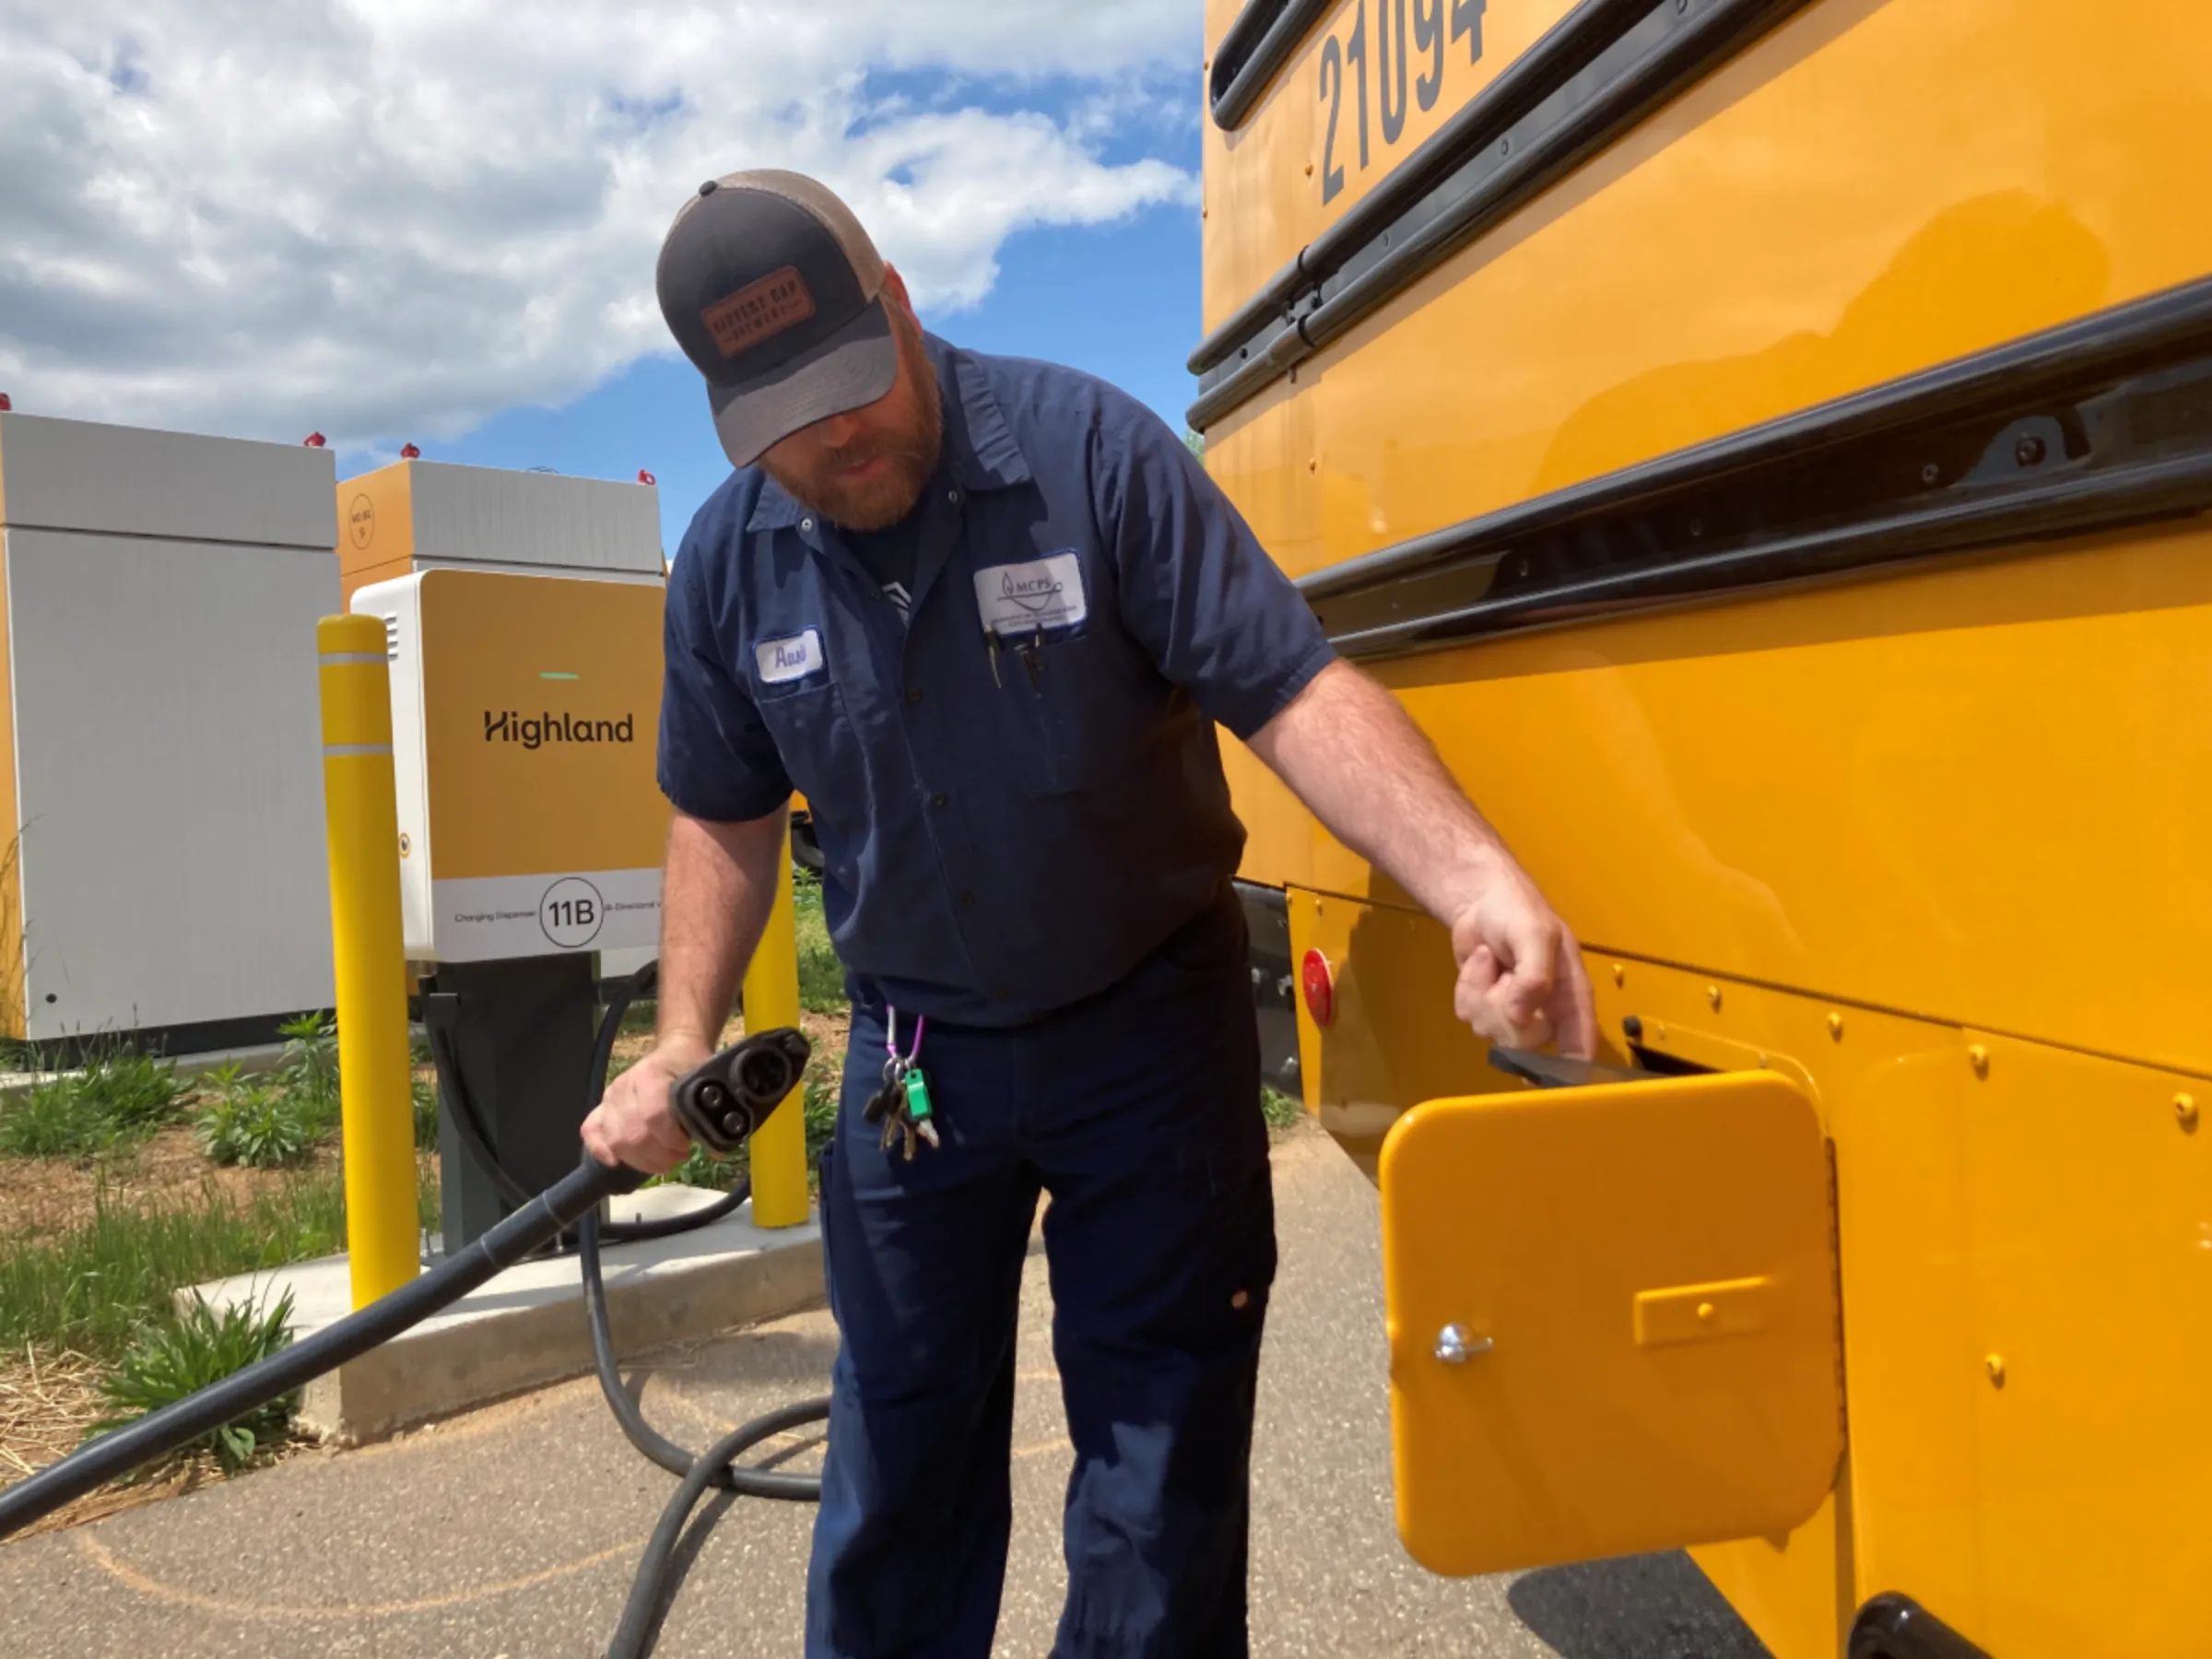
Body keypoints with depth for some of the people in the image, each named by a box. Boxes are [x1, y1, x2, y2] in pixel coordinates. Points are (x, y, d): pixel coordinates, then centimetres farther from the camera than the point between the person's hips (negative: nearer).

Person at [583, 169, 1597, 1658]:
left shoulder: (1094, 450, -17)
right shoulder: (729, 559, -4)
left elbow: (1295, 690, -21)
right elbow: (727, 817, 8)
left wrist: (1476, 880, -36)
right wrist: (684, 1045, 0)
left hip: (1149, 1025, -2)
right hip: (914, 1056, 3)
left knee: (1163, 1451, 10)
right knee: (897, 1452, 17)